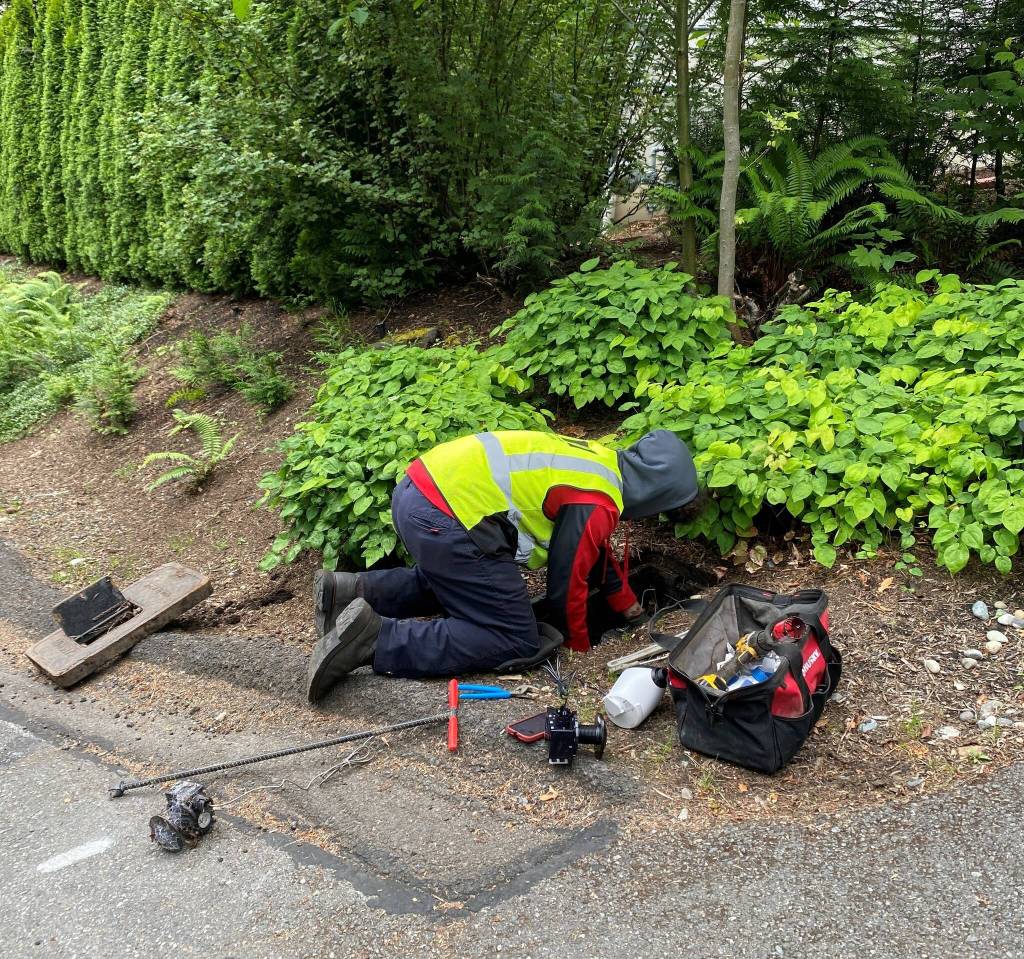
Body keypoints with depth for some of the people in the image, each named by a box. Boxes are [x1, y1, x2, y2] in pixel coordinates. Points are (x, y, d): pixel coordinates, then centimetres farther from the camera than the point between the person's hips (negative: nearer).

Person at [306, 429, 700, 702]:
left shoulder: (601, 460, 21)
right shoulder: (597, 505, -8)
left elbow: (595, 550, 36)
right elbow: (566, 580, -2)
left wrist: (629, 605, 45)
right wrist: (580, 646, 17)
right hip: (445, 521, -10)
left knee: (454, 582, 35)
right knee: (517, 645, -3)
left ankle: (351, 591, 20)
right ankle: (374, 637, -14)